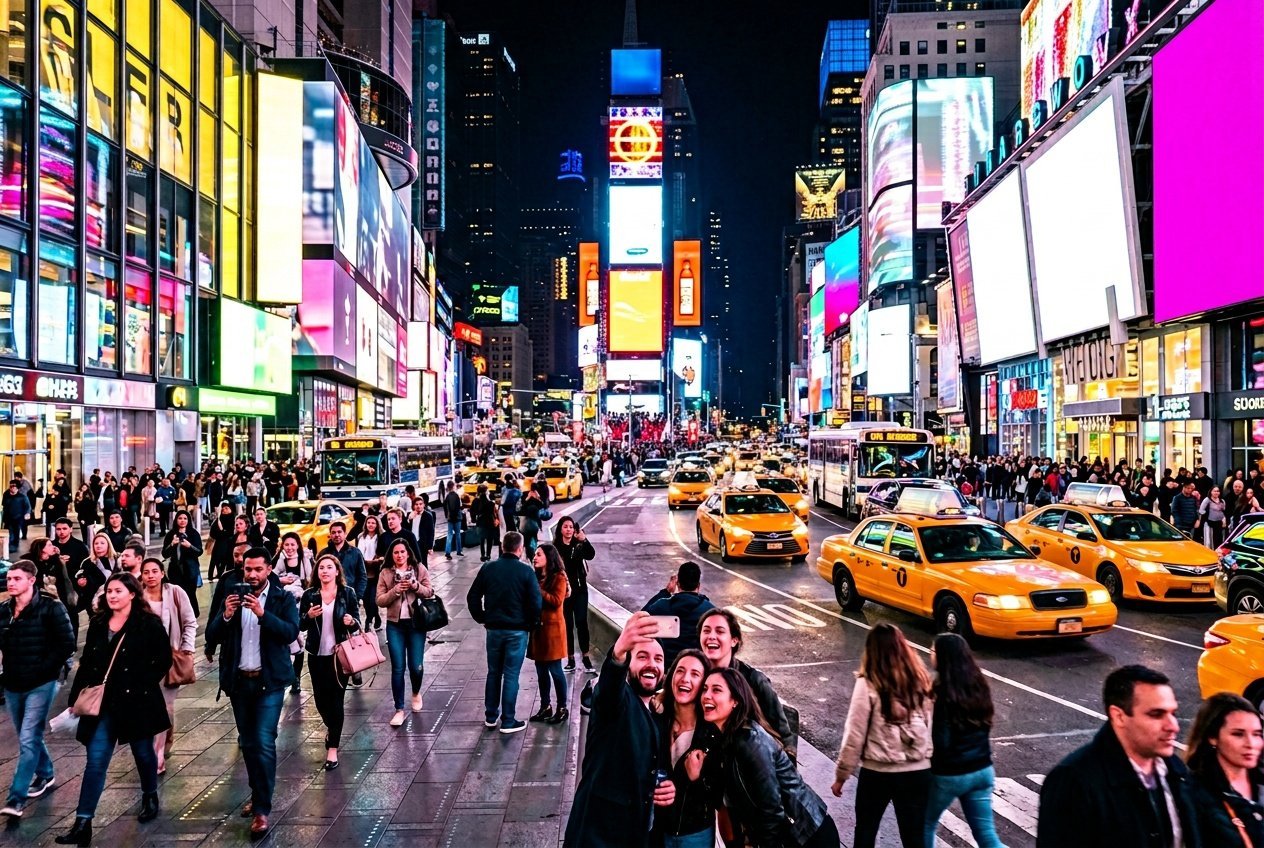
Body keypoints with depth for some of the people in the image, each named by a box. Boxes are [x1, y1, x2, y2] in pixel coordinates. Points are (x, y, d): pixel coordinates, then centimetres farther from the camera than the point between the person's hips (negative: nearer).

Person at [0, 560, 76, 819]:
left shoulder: (50, 608, -11)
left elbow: (67, 644, -11)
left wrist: (44, 668, -14)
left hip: (40, 684, -6)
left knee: (28, 740, -9)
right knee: (28, 737, 19)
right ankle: (45, 775, 40)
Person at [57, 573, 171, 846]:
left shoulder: (149, 623, -8)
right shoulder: (97, 623, 6)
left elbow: (164, 659, -7)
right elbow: (87, 664, 9)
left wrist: (143, 685, -13)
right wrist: (75, 697, 6)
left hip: (137, 701, -3)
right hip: (103, 703, 3)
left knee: (143, 752, 15)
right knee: (95, 761, -2)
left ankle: (150, 797, 40)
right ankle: (82, 823, -2)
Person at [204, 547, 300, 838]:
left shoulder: (283, 599, -3)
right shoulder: (231, 597, 5)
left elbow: (291, 632, -16)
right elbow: (212, 637, 0)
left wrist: (262, 613, -27)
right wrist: (226, 615, -18)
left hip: (269, 681, -4)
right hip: (239, 681, 4)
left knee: (263, 742, -10)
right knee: (248, 743, 14)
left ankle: (263, 809, -5)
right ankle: (257, 795, 30)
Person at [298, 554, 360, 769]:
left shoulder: (348, 593, -4)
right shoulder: (309, 595, 0)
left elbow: (357, 620, 0)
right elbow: (300, 624, 2)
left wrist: (351, 621, -23)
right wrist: (308, 616, -18)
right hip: (317, 654, 2)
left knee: (336, 699, -1)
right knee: (320, 698, 11)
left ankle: (333, 748, 5)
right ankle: (331, 728, 43)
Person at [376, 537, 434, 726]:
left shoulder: (419, 569, 1)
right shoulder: (385, 573, 2)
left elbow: (430, 592, 0)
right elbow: (379, 600, -2)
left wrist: (415, 585, -17)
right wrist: (396, 590, -17)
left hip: (416, 623, 0)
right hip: (395, 625, 1)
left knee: (416, 666, 0)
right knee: (397, 668, -1)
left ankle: (416, 693, 33)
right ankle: (399, 710, 10)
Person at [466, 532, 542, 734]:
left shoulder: (488, 568, -2)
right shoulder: (526, 571, -12)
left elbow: (472, 597, 2)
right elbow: (536, 602, -14)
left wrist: (481, 618, 13)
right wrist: (530, 624, 1)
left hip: (493, 629, 3)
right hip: (517, 631, -3)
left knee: (493, 673, 17)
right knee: (511, 675, 3)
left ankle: (491, 716, 26)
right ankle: (508, 721, 9)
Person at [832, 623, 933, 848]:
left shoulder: (868, 684, -13)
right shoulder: (921, 680, -3)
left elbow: (854, 735, -10)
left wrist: (841, 775, 1)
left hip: (877, 772, -2)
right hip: (918, 771, 3)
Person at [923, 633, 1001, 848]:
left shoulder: (941, 692, -21)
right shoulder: (979, 685, 0)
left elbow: (939, 741, -19)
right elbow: (985, 725, 12)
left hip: (947, 774, -6)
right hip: (982, 770, 6)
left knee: (925, 826, 17)